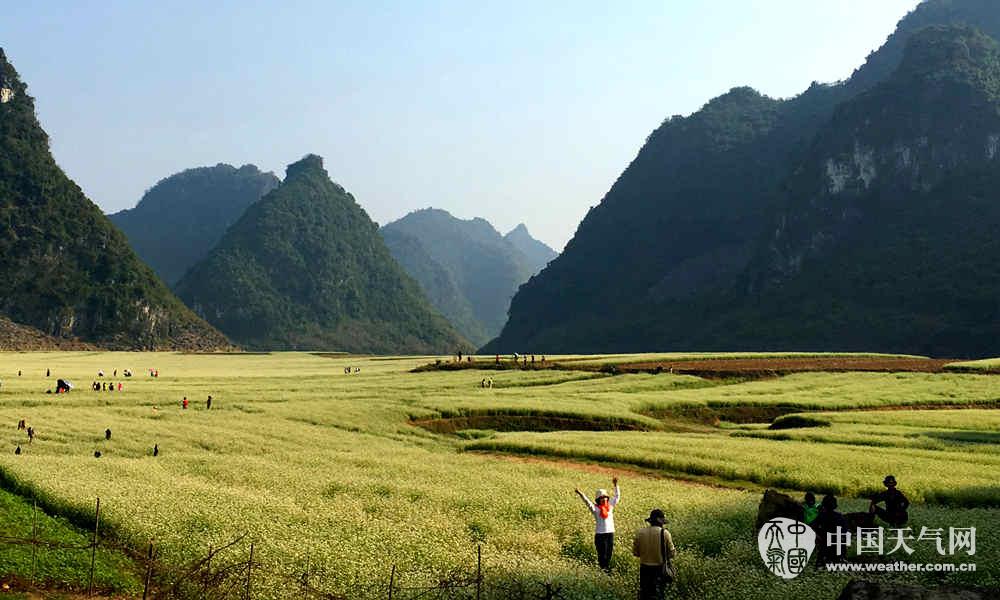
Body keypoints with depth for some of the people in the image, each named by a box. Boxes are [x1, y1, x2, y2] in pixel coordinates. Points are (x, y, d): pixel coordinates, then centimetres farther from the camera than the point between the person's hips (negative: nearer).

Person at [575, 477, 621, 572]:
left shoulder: (610, 506, 9)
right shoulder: (595, 508, -5)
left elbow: (617, 497, 16)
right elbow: (587, 502, -19)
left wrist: (615, 485, 11)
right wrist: (580, 494, -34)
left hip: (610, 532, 5)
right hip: (600, 534, -5)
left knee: (609, 553, 10)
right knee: (602, 554, -2)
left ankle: (607, 568, 22)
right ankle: (603, 569, 7)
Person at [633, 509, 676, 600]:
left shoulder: (640, 533, -6)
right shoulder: (664, 533, -14)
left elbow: (635, 552, 1)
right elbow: (672, 553, -8)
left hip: (644, 568, 2)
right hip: (659, 569, -2)